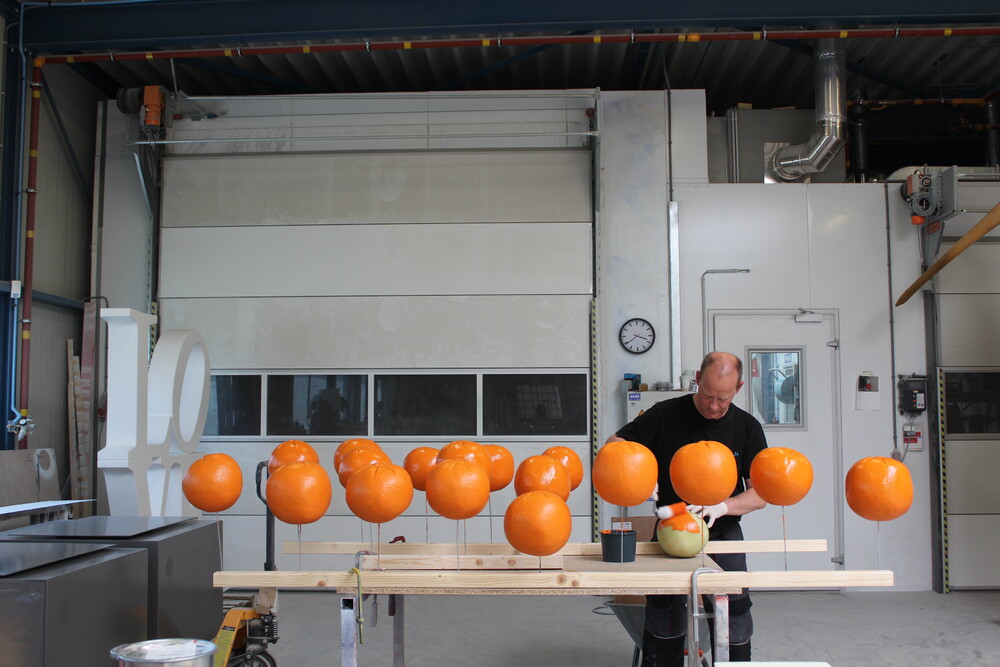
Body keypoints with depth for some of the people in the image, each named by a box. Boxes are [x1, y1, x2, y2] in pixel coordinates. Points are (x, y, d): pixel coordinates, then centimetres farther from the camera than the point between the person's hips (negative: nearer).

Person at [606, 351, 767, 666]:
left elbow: (760, 494, 0)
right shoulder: (665, 415, -5)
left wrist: (722, 506, -18)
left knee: (734, 628, 0)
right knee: (663, 628, -3)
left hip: (723, 534, 1)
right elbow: (613, 445, -2)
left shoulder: (747, 428, 1)